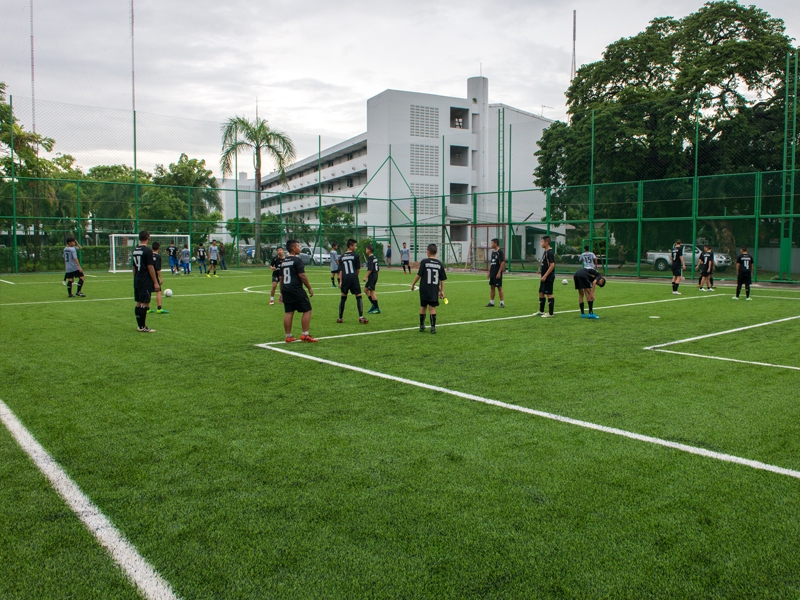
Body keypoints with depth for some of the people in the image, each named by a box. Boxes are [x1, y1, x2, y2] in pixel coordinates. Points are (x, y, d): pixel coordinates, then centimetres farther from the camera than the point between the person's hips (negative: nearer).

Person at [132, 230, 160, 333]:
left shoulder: (135, 250, 11)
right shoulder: (147, 251, -13)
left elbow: (134, 267, 17)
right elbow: (150, 268, -15)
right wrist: (156, 282, -11)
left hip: (137, 281, 8)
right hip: (146, 282, -8)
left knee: (138, 303, 11)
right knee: (145, 303, -6)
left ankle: (140, 325, 17)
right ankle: (143, 327, -5)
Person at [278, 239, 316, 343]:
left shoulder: (283, 261, 15)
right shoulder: (297, 260, -9)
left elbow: (281, 278, 18)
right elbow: (302, 276, -14)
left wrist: (282, 292, 24)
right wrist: (309, 288, -5)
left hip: (285, 290, 8)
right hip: (296, 289, -8)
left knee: (288, 312, 9)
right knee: (307, 310, 0)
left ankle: (288, 336, 11)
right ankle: (305, 335, -3)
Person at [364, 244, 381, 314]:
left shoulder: (370, 258, -15)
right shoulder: (375, 257, 14)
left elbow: (370, 269, -24)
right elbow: (377, 269, 18)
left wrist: (366, 277, -20)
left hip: (372, 276, -10)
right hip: (375, 276, 10)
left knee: (372, 291, -5)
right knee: (366, 289, 18)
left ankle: (377, 309, -3)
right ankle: (374, 305, 18)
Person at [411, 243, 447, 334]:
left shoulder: (424, 262, -8)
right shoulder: (440, 264, 1)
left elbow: (419, 275, -9)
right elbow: (442, 279, 3)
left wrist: (413, 284, 4)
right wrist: (442, 291, 9)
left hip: (424, 289, -1)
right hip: (434, 289, 1)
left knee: (423, 307, 12)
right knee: (432, 308, 6)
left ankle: (422, 326, 22)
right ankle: (433, 327, 2)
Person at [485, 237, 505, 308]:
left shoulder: (500, 252, -12)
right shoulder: (493, 252, 12)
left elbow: (502, 262, -17)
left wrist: (499, 272, -21)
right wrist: (489, 272, 16)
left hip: (497, 274, -8)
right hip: (492, 273, 8)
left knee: (499, 287, -3)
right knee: (492, 287, 10)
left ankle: (502, 303, 4)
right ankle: (491, 302, 16)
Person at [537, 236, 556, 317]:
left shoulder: (550, 252, -17)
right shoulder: (545, 251, 13)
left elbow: (552, 265, -23)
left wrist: (545, 276, -23)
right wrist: (541, 270, 18)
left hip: (548, 277, -10)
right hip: (544, 277, 10)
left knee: (549, 294, -4)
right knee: (541, 293, 16)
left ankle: (550, 313, 2)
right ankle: (541, 311, 27)